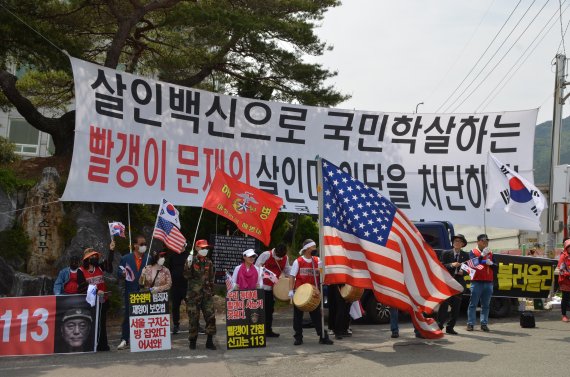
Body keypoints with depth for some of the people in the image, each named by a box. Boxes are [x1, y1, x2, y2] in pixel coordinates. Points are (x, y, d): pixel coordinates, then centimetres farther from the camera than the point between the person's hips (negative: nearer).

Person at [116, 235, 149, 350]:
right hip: (130, 293, -1)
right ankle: (124, 340, 7)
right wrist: (123, 274, -15)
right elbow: (119, 273, 6)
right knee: (127, 316, 1)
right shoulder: (126, 258, 6)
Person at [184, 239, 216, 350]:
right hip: (194, 293, -4)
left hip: (207, 294, 4)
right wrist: (188, 265, -26)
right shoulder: (192, 260, -2)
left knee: (210, 316, -3)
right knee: (193, 317, 2)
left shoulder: (209, 262, 11)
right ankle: (192, 341, 14)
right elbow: (186, 275, -10)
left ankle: (209, 341, 5)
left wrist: (212, 291, 15)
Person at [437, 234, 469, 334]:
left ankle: (450, 327, 11)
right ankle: (439, 325, 1)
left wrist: (463, 272, -11)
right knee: (444, 304, -5)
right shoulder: (446, 253, 4)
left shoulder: (465, 255, 11)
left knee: (456, 307, 3)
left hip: (459, 283, 3)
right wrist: (451, 265, -19)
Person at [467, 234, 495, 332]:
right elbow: (475, 263, -12)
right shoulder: (473, 252, 4)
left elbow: (495, 266, 10)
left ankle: (484, 324, 8)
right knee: (473, 304, -3)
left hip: (488, 282, 4)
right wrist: (482, 255, -21)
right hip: (476, 281, -4)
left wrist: (491, 263, -11)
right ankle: (470, 324, -1)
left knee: (486, 305, 5)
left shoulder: (490, 253, 15)